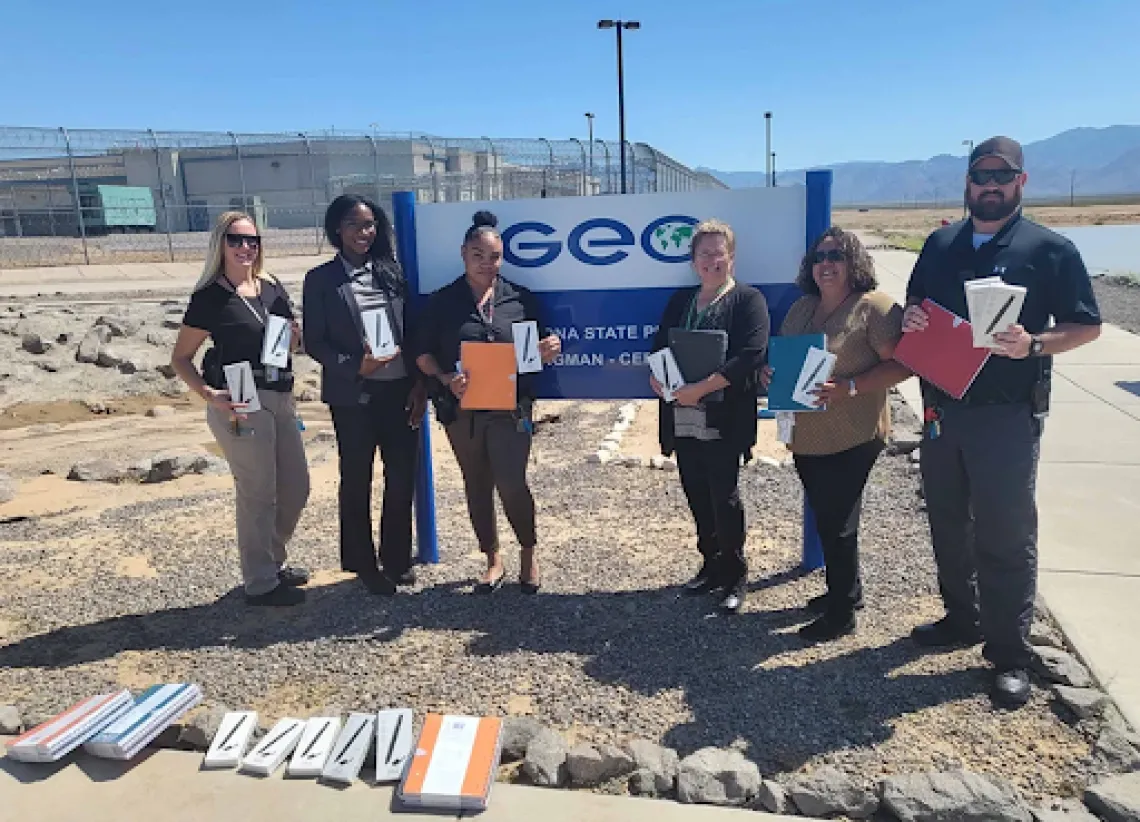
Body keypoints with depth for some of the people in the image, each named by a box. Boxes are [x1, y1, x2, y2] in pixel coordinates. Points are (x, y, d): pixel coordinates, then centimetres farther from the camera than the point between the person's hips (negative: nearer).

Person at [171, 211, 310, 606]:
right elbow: (180, 359, -4)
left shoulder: (272, 288, 10)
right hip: (240, 403, -7)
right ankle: (260, 583, 17)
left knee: (296, 488, 15)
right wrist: (210, 395, -20)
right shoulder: (210, 296, -7)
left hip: (280, 398, 7)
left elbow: (293, 342, 21)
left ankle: (272, 562, 35)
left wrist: (294, 336, -3)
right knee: (258, 495, 1)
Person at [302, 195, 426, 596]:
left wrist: (420, 385, -1)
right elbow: (314, 342, -5)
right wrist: (355, 365, -20)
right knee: (357, 481, 9)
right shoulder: (321, 279, -2)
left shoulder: (392, 271, 7)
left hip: (400, 390, 3)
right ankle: (364, 564, 27)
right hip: (353, 395, -3)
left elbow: (412, 332, 6)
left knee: (402, 477, 10)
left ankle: (397, 558, 29)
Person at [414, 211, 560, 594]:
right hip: (462, 409, 2)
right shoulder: (442, 301, 2)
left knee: (512, 485, -9)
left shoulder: (520, 298, 3)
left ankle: (529, 553, 18)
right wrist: (446, 379, -17)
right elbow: (423, 353, 2)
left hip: (510, 407, -1)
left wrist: (549, 349, -15)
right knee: (477, 487, 11)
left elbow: (537, 348, 9)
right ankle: (494, 559, 29)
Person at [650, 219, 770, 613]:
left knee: (724, 499, 1)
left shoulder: (748, 300, -3)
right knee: (698, 499, 13)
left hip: (723, 421, -5)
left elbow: (751, 355, -16)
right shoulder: (679, 301, 16)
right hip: (682, 418, 6)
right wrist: (657, 377, -9)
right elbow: (658, 346, 13)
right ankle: (711, 565, 30)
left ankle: (734, 576, 18)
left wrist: (701, 388, -22)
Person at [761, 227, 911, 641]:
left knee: (837, 522, 0)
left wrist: (851, 386, -25)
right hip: (805, 435, 7)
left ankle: (841, 612, 16)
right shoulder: (801, 308, 12)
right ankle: (847, 590, 38)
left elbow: (901, 363, -15)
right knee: (826, 518, 18)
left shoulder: (874, 307, -11)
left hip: (852, 437, -7)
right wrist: (769, 370, -2)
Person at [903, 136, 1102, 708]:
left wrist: (1033, 344, -23)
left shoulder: (1049, 249, -4)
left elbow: (1087, 326, -4)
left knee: (1005, 534, 1)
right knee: (947, 522, 16)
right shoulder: (940, 244, 11)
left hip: (1006, 414, -5)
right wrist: (910, 319, -5)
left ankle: (1009, 654, 14)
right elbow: (914, 308, 19)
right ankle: (961, 619, 34)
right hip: (941, 407, 5)